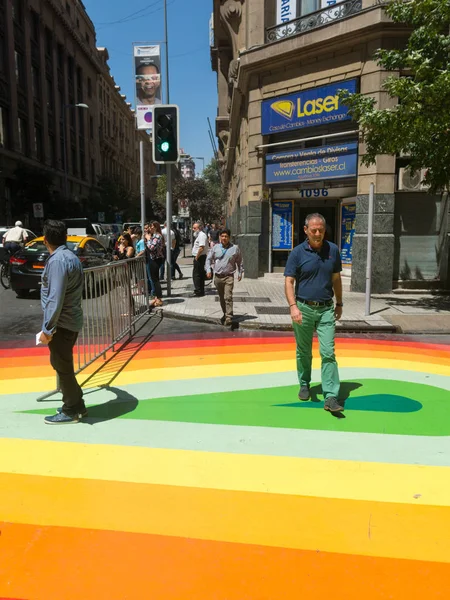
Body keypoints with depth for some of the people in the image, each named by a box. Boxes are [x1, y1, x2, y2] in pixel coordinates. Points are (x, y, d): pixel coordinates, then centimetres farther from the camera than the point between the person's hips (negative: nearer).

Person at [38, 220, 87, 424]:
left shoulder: (57, 260, -18)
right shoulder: (71, 257, 10)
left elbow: (55, 298, -23)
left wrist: (47, 328, -19)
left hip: (61, 323, -9)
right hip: (71, 321, 9)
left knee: (62, 366, 2)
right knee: (62, 364, 19)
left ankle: (70, 411, 14)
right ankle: (77, 405, 28)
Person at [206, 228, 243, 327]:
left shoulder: (235, 248, 1)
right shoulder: (215, 247, 5)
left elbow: (240, 262, 12)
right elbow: (209, 259, 12)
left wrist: (240, 273, 11)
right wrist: (208, 270, -1)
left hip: (229, 276, -3)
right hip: (217, 277, 3)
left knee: (228, 297, -15)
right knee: (221, 298, 14)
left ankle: (229, 318, -14)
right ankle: (225, 314, 31)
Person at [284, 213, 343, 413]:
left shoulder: (333, 250, 4)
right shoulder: (297, 252, -5)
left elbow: (336, 278, 13)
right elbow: (289, 282, -8)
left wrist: (339, 303, 16)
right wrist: (293, 306, -20)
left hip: (326, 309, 1)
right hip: (304, 308, -1)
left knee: (328, 353, -5)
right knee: (303, 352, 13)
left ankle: (331, 397, -2)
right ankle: (304, 385, 33)